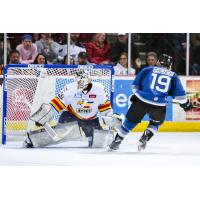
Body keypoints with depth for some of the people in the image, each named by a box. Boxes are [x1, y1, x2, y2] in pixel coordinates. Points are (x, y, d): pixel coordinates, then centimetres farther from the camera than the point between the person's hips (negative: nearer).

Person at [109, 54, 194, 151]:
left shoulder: (148, 69, 12)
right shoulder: (173, 76, 12)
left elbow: (136, 84, 15)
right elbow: (179, 93, 12)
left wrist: (136, 93, 30)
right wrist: (185, 104, 26)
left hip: (141, 100, 0)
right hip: (159, 106, 0)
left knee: (131, 120, 16)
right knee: (156, 122, 28)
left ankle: (117, 141, 18)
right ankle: (145, 138, 10)